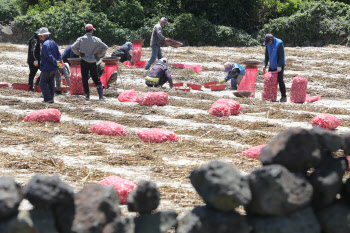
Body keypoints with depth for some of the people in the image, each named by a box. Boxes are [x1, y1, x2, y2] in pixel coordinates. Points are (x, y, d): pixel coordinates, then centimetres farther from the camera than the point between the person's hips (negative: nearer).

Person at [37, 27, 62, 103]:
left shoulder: (45, 44, -16)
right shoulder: (53, 43, 13)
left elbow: (49, 56, -21)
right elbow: (58, 54, 13)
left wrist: (56, 62, -16)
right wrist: (59, 62, 3)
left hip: (47, 68, -8)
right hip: (54, 68, 8)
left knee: (42, 83, 0)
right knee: (51, 83, 16)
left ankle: (48, 98, -10)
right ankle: (50, 99, 16)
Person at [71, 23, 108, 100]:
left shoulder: (81, 39, -2)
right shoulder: (96, 39, -2)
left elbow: (73, 47, -9)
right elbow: (105, 47, -5)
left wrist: (79, 53, 5)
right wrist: (99, 55, 5)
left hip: (84, 61, -1)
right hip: (93, 62, 1)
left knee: (85, 79, 6)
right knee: (96, 78, 10)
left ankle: (87, 95, 2)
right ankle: (101, 95, 7)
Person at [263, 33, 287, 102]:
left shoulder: (279, 44, -17)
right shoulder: (267, 44, 2)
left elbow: (281, 55, -19)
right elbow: (266, 55, 11)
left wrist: (279, 66, -22)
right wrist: (265, 64, 3)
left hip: (279, 66, -7)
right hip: (272, 66, 7)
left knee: (280, 81, -9)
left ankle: (284, 96, -1)